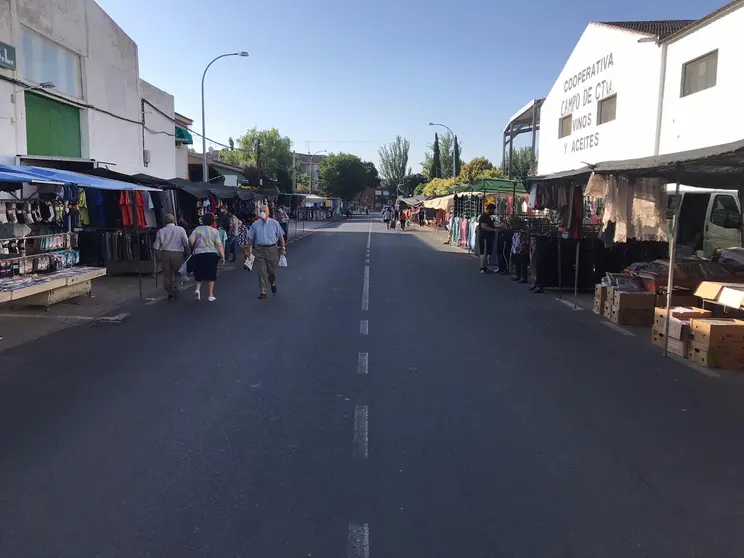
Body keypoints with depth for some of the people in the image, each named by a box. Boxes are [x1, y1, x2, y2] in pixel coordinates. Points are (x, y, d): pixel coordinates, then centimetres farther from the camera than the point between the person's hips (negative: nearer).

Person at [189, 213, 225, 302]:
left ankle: (197, 288, -5)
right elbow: (219, 245, -5)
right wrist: (222, 256, -2)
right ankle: (210, 295, 9)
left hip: (198, 254, 1)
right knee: (211, 275, 7)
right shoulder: (215, 231, 2)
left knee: (199, 274, 17)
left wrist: (193, 248, 11)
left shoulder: (197, 229, 5)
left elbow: (191, 240, -6)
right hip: (212, 254, -1)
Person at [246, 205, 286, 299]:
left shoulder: (275, 223, 1)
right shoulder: (255, 225, 4)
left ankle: (273, 283, 40)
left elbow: (280, 236, 6)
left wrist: (283, 248, 4)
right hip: (259, 250, 0)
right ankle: (264, 292, 1)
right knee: (261, 272, -4)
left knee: (272, 270, 8)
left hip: (272, 249, 0)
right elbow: (250, 238, 8)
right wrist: (249, 250, 6)